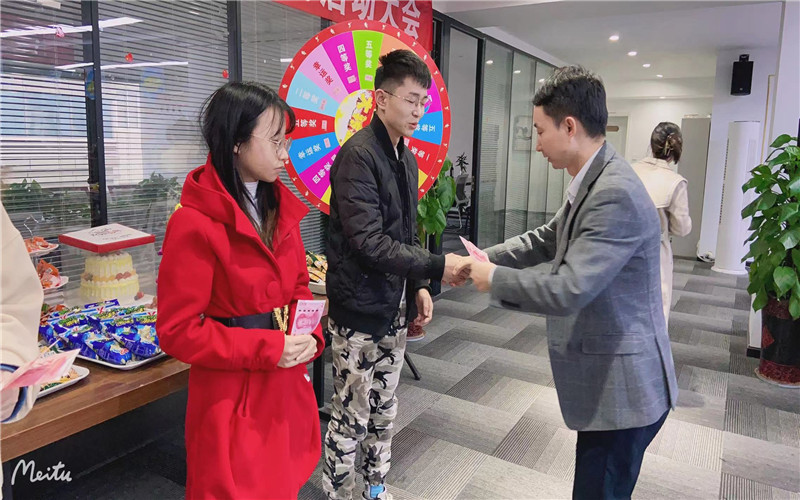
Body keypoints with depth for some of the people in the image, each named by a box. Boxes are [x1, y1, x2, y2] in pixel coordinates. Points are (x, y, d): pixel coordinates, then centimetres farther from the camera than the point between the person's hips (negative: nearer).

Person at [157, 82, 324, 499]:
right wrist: (266, 349, -20)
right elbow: (177, 331, -16)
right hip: (232, 398, -6)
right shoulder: (195, 223, -19)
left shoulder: (280, 206, 4)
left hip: (287, 386, 7)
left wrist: (310, 335, -6)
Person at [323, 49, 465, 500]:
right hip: (360, 310, -8)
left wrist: (418, 287, 9)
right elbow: (368, 242, -24)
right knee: (351, 419, 5)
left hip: (394, 306, 8)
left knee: (384, 412, 19)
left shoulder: (406, 158, 11)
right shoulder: (358, 155, -16)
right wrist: (437, 267, -24)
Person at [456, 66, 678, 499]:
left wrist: (494, 279, -15)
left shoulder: (616, 194, -26)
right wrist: (481, 259, 6)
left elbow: (568, 290, -29)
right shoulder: (594, 183, 6)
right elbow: (545, 239, 15)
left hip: (623, 387, -10)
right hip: (609, 379, 10)